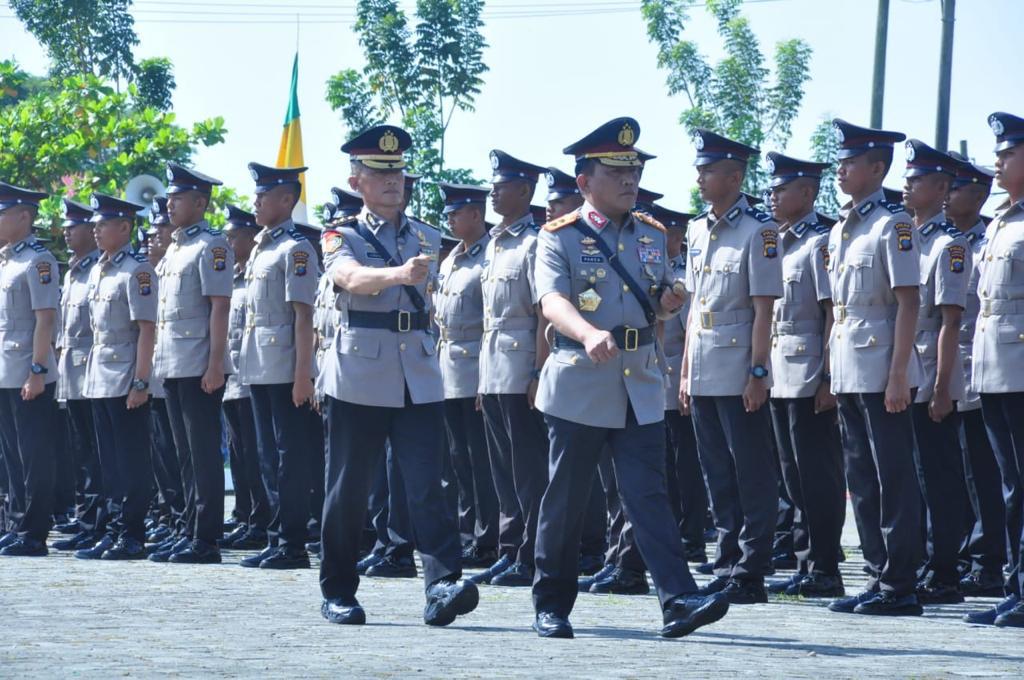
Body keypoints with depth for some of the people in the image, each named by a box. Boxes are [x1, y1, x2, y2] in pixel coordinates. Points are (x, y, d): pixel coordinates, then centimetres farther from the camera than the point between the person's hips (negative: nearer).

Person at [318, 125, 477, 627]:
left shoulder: (426, 239, 14)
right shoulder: (342, 238, 0)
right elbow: (351, 277, -23)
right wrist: (398, 274, -41)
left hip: (419, 378, 3)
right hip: (359, 379, -2)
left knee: (426, 484, -10)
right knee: (349, 490, 4)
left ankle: (442, 585, -20)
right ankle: (338, 592, 15)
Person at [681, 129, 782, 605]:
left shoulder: (757, 230, -9)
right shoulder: (697, 230, 13)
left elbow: (763, 308, -12)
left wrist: (758, 373, -17)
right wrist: (685, 370, 15)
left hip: (738, 375, -8)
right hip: (703, 376, 8)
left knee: (752, 476, -2)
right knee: (718, 476, 11)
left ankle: (750, 574, 0)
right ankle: (727, 566, 17)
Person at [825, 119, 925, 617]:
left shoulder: (892, 224, -9)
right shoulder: (839, 231, 16)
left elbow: (908, 302, -14)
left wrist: (898, 375, -19)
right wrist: (830, 371, 16)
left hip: (881, 374, -9)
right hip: (847, 375, 9)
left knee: (894, 479, -5)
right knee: (862, 480, 10)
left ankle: (899, 587, -3)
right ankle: (879, 578, 16)